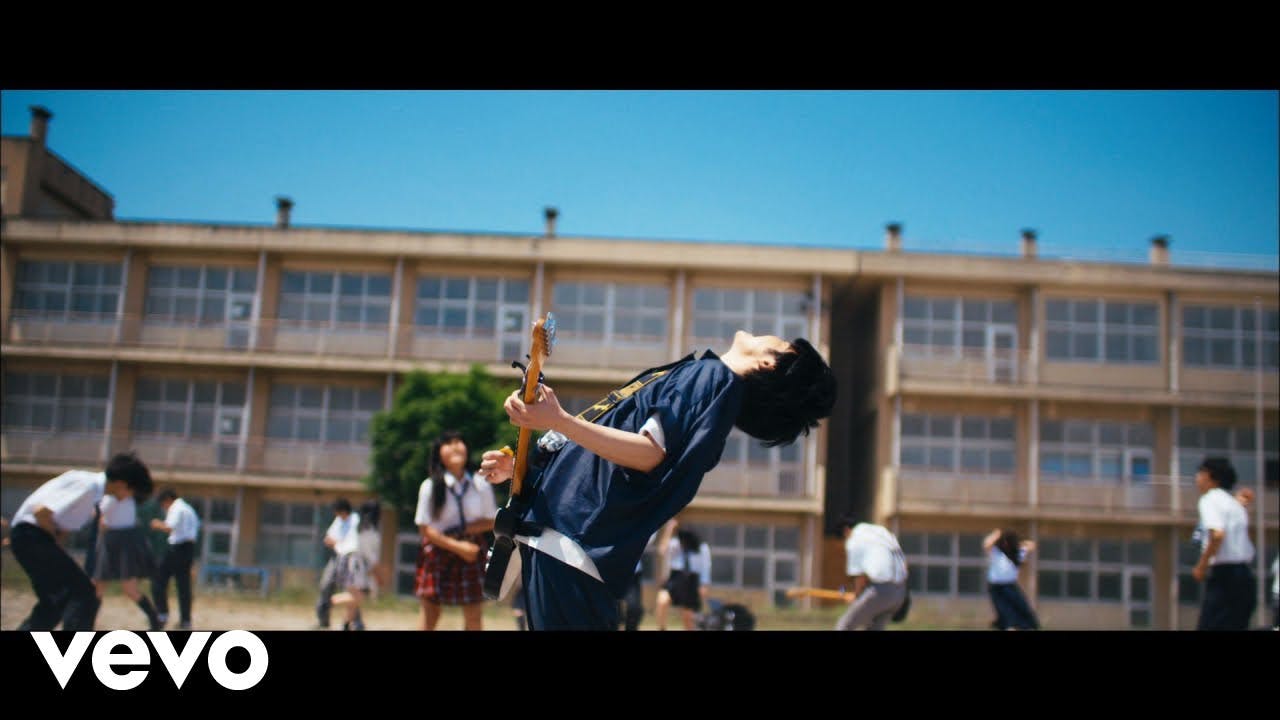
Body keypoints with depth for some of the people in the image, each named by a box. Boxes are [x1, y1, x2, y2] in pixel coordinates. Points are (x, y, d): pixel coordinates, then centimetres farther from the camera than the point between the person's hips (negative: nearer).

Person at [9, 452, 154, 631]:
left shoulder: (93, 484, 10)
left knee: (55, 601, 20)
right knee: (83, 595, -13)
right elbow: (41, 512, -26)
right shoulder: (88, 486, -20)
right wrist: (55, 537, -10)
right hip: (31, 534, -10)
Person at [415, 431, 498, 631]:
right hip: (438, 551, -2)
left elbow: (492, 522, 3)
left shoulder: (480, 485, -2)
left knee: (474, 617, 4)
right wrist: (457, 546, -17)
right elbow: (425, 528, -9)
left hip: (472, 554, 2)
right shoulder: (430, 486, -8)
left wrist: (465, 529, -14)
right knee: (430, 616, 2)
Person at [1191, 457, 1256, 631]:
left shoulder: (1210, 499, -6)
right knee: (1236, 626, 11)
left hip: (1224, 576, -9)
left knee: (1209, 626, -9)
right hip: (1245, 575, 9)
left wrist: (1202, 566, -15)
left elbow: (1217, 534, -21)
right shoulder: (1234, 504, 22)